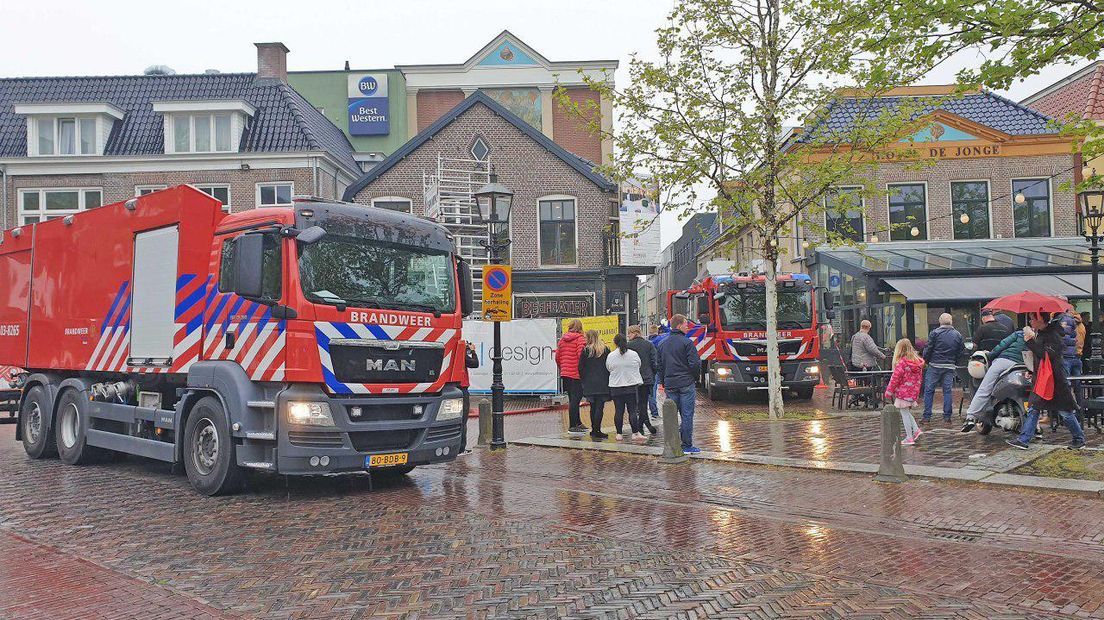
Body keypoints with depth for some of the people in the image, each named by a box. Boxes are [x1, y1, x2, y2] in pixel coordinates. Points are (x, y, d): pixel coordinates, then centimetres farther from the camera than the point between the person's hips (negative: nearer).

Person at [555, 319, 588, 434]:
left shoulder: (562, 339, 10)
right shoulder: (580, 338, -9)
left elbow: (557, 356, 9)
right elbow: (581, 355, -20)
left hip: (565, 373, 7)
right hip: (576, 374, -7)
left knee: (573, 399, 16)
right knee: (575, 399, -4)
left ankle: (577, 423, 26)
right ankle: (573, 426, -3)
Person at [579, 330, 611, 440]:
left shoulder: (585, 350, -3)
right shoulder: (605, 350, 0)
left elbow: (581, 367, -2)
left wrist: (584, 379, 12)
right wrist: (608, 380, 10)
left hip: (589, 384, 1)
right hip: (602, 384, -1)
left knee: (593, 407, 13)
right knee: (599, 407, -2)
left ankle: (594, 430, 20)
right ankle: (597, 431, -6)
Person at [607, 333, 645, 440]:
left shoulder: (610, 356, -6)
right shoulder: (633, 354, -4)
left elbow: (608, 369, 7)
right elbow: (639, 367, 10)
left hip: (616, 387, 0)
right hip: (632, 386, 0)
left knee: (618, 411, 5)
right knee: (633, 410, 3)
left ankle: (619, 434, 10)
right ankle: (635, 433, 0)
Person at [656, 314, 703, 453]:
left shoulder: (662, 344, 10)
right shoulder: (686, 342, -10)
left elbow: (659, 366, 14)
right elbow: (695, 364, -14)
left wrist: (663, 382, 22)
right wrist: (699, 362, 9)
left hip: (669, 385, 6)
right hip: (686, 384, -5)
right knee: (687, 415, 0)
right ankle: (687, 446, 3)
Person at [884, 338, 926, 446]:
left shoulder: (901, 363, -17)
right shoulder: (918, 362, 6)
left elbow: (894, 379, -15)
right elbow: (920, 378, 15)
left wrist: (888, 393, -6)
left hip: (903, 393, -7)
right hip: (914, 392, 7)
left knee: (905, 413, 1)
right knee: (907, 412, 23)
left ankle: (909, 437, 5)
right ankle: (916, 430, 12)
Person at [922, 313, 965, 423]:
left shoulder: (934, 333, -6)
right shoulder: (957, 335, 6)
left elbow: (928, 349, -8)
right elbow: (962, 351, 9)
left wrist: (926, 360, 7)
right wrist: (955, 362, 18)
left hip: (935, 365, -3)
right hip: (950, 367, 3)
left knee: (929, 391, 3)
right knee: (947, 391, 10)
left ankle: (927, 417, 2)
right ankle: (947, 416, 9)